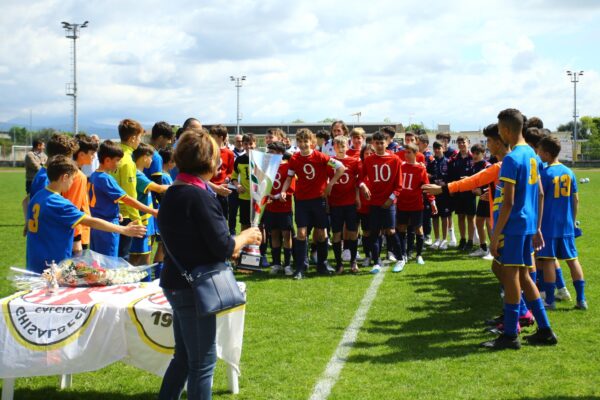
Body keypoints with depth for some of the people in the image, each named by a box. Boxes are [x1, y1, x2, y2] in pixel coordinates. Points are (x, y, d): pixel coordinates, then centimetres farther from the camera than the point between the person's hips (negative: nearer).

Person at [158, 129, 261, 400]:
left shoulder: (173, 193, 8)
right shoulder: (199, 196, -20)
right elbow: (224, 247, -21)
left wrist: (230, 248, 15)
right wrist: (246, 236, -2)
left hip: (176, 283, 9)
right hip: (193, 287, -9)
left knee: (184, 356, 21)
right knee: (203, 361, 2)